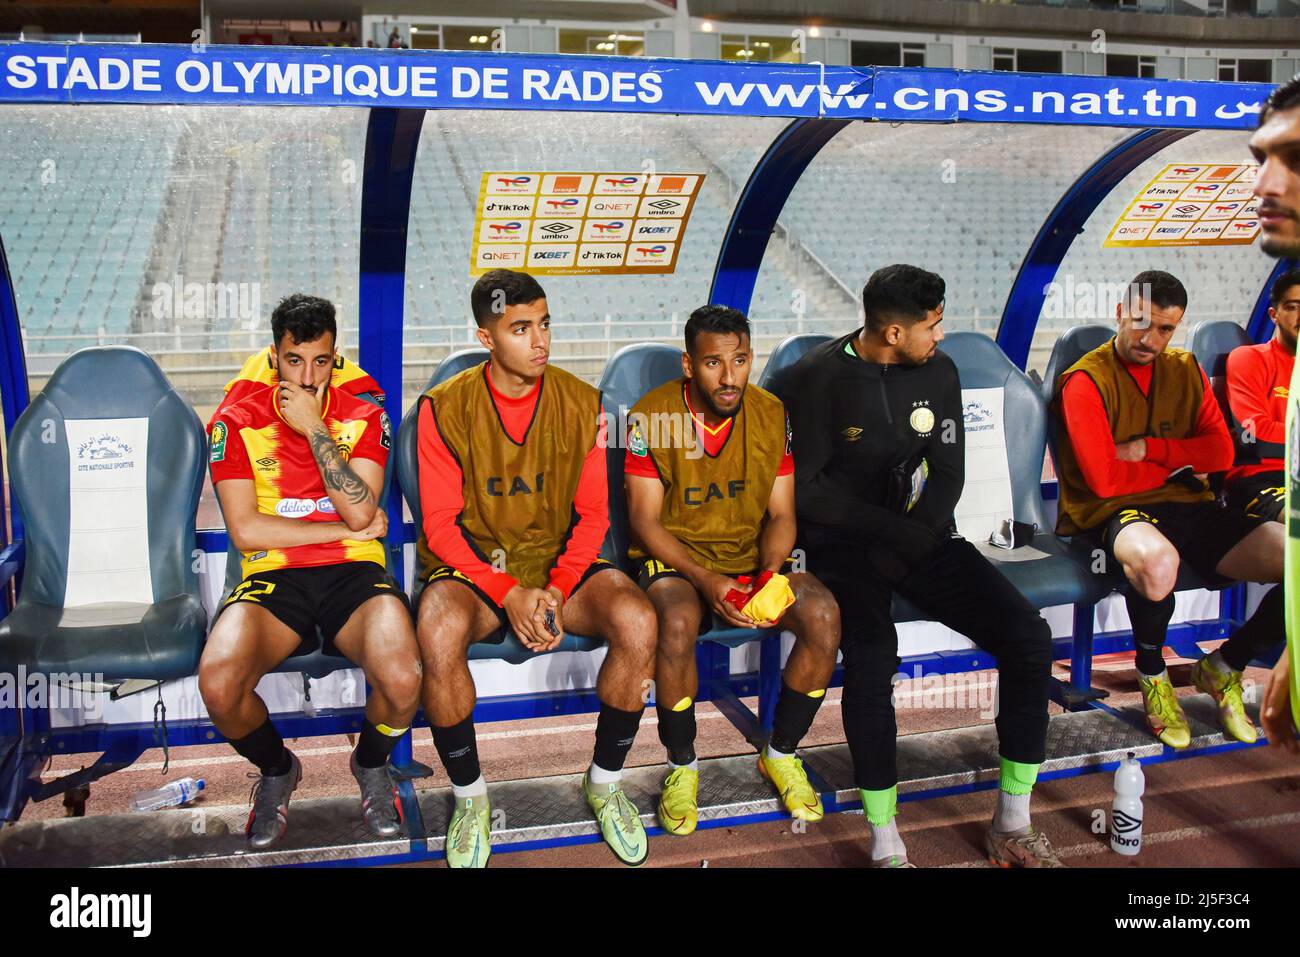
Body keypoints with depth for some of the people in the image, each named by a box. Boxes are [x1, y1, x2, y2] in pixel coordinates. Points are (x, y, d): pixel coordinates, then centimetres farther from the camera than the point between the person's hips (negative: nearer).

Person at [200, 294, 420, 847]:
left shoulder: (363, 417, 7)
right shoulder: (239, 423, 5)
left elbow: (360, 511, -10)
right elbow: (245, 530, -5)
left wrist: (314, 428, -10)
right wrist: (343, 529, -4)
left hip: (354, 573, 0)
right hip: (274, 576, 0)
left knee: (402, 681, -31)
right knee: (218, 687, -29)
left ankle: (371, 763, 9)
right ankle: (277, 770, 9)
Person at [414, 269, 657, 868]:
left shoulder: (581, 403, -2)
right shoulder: (445, 408, -7)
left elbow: (592, 515, 1)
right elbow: (441, 524, -8)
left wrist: (557, 590, -16)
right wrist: (508, 593, -21)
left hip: (561, 561, 2)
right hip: (472, 564, -1)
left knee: (638, 623, -27)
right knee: (438, 635, -35)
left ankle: (605, 783, -2)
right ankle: (469, 797, -9)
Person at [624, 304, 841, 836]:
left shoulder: (771, 414, -2)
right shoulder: (651, 415, -11)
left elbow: (780, 515, 2)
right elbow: (645, 520, -11)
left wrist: (772, 574, -19)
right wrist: (707, 582, -24)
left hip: (752, 555, 3)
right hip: (674, 557, -3)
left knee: (824, 616, -24)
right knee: (677, 624, -36)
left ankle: (781, 754, 0)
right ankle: (682, 767, -9)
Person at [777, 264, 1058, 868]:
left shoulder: (938, 372, 3)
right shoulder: (816, 379, -10)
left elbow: (947, 474, 3)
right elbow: (805, 489, -11)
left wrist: (910, 543, -14)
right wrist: (895, 530, -17)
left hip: (919, 532, 5)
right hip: (842, 541, -4)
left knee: (1029, 638, -14)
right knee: (872, 654, -33)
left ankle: (1011, 827, 1)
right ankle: (886, 847, -18)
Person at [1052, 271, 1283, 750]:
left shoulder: (1186, 370, 14)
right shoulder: (1086, 381, -5)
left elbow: (1221, 452, 7)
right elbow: (1105, 479, -14)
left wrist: (1152, 449, -8)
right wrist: (1179, 464, 0)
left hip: (1190, 509, 6)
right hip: (1115, 513, -6)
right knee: (1157, 560, -43)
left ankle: (1224, 666, 13)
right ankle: (1152, 675, -8)